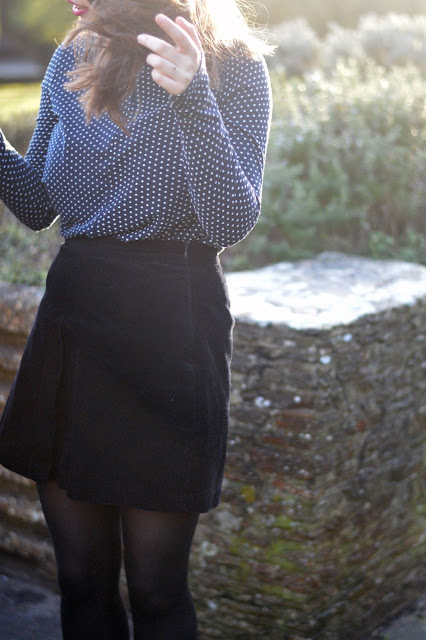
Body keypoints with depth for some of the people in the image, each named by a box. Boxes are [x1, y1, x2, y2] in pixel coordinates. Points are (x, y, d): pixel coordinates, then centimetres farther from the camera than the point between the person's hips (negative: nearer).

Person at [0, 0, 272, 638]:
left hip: (173, 328, -4)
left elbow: (231, 224, -17)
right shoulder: (72, 61, 7)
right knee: (80, 577, 14)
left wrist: (193, 99, -27)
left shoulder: (234, 69, -7)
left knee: (156, 588, 6)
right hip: (71, 318, 5)